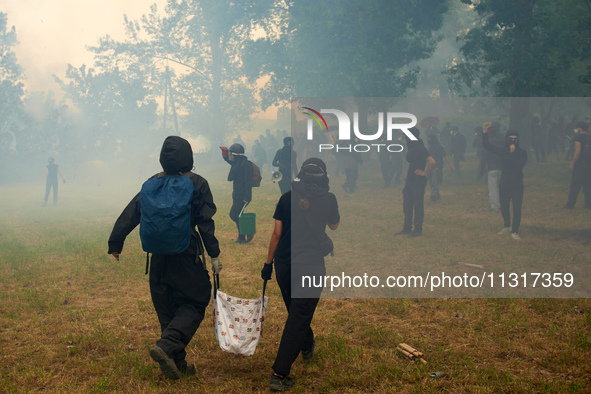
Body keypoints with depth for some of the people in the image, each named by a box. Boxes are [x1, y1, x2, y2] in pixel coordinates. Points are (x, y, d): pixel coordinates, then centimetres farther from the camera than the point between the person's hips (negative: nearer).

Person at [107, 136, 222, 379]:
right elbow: (206, 223, -10)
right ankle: (167, 346, -15)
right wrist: (214, 255, -4)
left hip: (159, 257, 5)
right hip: (186, 256, -5)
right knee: (194, 304, 6)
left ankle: (177, 364, 19)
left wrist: (115, 244, 15)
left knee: (166, 309, 14)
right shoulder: (197, 184, -6)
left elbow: (130, 214, 6)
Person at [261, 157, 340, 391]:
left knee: (296, 312, 24)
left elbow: (277, 233, 3)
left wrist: (268, 262, 12)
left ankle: (307, 347, 49)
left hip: (283, 264, 4)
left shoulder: (288, 198, 2)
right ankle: (279, 374, -8)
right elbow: (334, 226, 17)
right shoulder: (328, 199, -2)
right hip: (311, 266, -4)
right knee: (298, 318, -2)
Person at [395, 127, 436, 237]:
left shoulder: (420, 148, -18)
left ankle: (418, 230, 7)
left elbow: (432, 162, -28)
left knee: (418, 206, -1)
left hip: (418, 181, -9)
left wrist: (424, 172, -16)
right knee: (407, 205, 13)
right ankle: (407, 228, 22)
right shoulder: (411, 148, 10)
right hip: (409, 180, 9)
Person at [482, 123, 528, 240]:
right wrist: (485, 132, -12)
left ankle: (515, 231, 1)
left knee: (517, 209, -9)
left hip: (517, 185, -3)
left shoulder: (522, 152, -5)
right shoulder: (502, 151, 2)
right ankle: (507, 226, 38)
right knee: (504, 207, 15)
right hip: (504, 184, 3)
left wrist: (513, 153, -23)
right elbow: (487, 146, 0)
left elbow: (520, 165, -20)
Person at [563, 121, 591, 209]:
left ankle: (570, 204, -1)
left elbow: (577, 152, -16)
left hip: (580, 165, -6)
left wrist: (572, 164, -11)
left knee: (575, 186, -2)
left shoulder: (579, 138, -8)